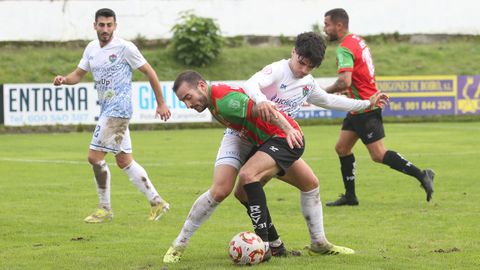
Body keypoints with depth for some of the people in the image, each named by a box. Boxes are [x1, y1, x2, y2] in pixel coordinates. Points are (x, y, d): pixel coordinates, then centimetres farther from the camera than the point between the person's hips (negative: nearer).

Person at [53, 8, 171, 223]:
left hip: (118, 109, -8)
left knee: (95, 156, -11)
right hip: (107, 110, 8)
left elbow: (149, 72, -6)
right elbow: (78, 74, 16)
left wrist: (161, 104, -5)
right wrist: (64, 80, -7)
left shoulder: (125, 48, -11)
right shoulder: (91, 49, 10)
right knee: (124, 161, 11)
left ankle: (105, 209, 0)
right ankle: (157, 203, 17)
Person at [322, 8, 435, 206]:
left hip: (365, 108, -10)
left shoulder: (344, 48, -19)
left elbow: (344, 81, -31)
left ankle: (421, 175, -7)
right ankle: (350, 196, 14)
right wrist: (348, 90, 12)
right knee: (342, 148, 11)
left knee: (378, 155, -9)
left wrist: (325, 92, -16)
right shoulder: (357, 40, 11)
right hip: (359, 108, 10)